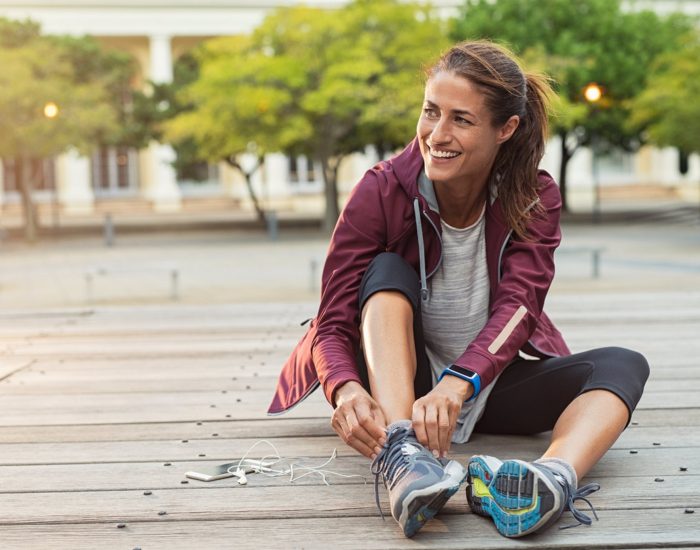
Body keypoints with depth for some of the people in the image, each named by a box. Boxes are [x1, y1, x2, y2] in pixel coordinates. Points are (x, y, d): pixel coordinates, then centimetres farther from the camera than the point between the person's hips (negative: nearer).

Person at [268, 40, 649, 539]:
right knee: (387, 270, -27)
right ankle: (400, 457, -49)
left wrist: (457, 384, -45)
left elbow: (517, 307, -25)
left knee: (623, 366, -22)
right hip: (397, 385, -1)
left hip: (491, 383, 2)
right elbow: (332, 324, -20)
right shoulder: (381, 192, -15)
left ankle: (555, 477, -55)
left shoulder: (535, 198, -9)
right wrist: (346, 390, -43)